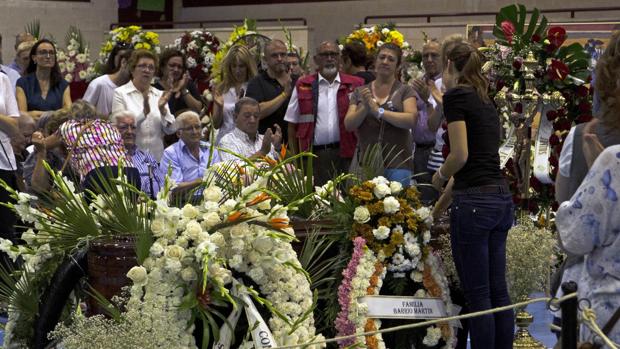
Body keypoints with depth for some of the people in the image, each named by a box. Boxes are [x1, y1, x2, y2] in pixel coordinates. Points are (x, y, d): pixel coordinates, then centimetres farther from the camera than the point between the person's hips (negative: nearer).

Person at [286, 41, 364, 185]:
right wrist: (294, 157, 6)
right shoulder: (303, 86, 8)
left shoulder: (355, 85, 6)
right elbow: (292, 123, 9)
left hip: (345, 154, 0)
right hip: (313, 155, 0)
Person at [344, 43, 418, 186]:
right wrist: (364, 108, -15)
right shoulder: (360, 92, 13)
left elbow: (411, 120, -10)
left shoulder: (405, 91, 6)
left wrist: (378, 111, -15)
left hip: (397, 164, -2)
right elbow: (349, 125, 3)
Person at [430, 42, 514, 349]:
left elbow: (461, 155, -17)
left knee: (477, 294, -1)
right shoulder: (485, 101, 19)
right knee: (497, 290, 12)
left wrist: (439, 176, 5)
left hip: (475, 203, -8)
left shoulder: (455, 95, -7)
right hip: (501, 199, 8)